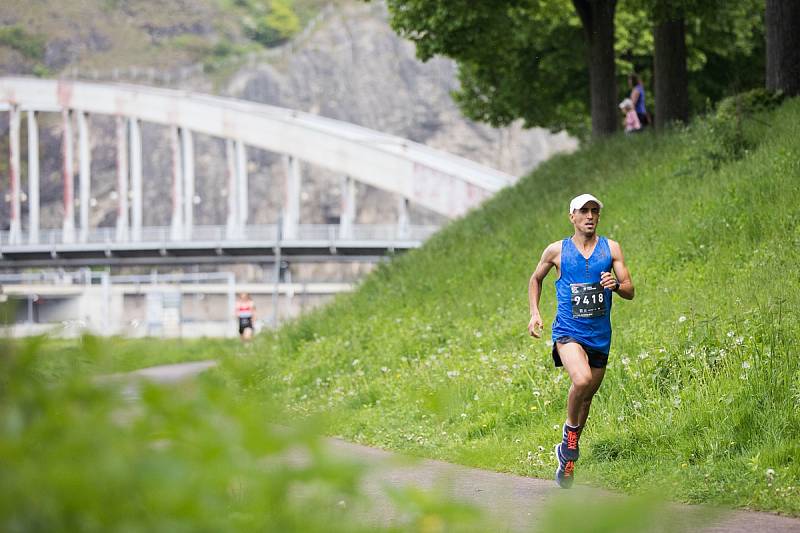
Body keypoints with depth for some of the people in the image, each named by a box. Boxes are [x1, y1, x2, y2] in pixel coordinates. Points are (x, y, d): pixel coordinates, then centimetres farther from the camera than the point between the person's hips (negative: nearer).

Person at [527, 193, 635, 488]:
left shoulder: (611, 248, 4)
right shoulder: (557, 250, 1)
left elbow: (630, 292, 3)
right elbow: (536, 279, 18)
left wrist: (616, 285, -19)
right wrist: (534, 313, 6)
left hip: (600, 336, 3)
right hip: (568, 331, -3)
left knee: (586, 396, 11)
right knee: (582, 380, -30)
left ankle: (566, 458, 29)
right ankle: (570, 429, -4)